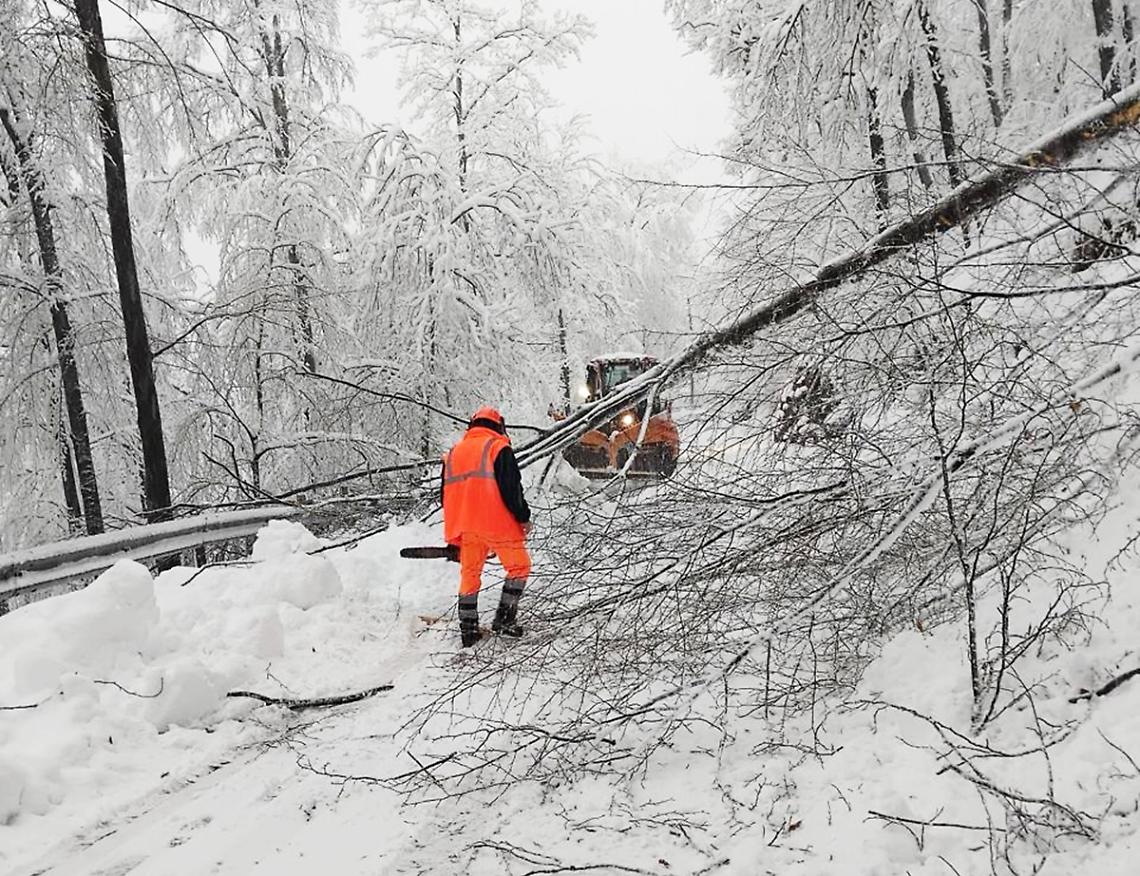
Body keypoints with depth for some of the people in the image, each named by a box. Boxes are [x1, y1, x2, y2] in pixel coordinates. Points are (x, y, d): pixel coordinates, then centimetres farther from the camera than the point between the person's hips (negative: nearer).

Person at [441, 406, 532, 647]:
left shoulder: (453, 453, 16)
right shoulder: (499, 448, -2)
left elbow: (446, 495, 18)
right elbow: (511, 488, -12)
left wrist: (454, 534, 24)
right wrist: (523, 517, -2)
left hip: (464, 526, 6)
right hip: (497, 523, -5)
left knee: (469, 573, 16)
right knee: (519, 566, 10)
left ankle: (468, 629, 16)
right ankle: (504, 619, 3)